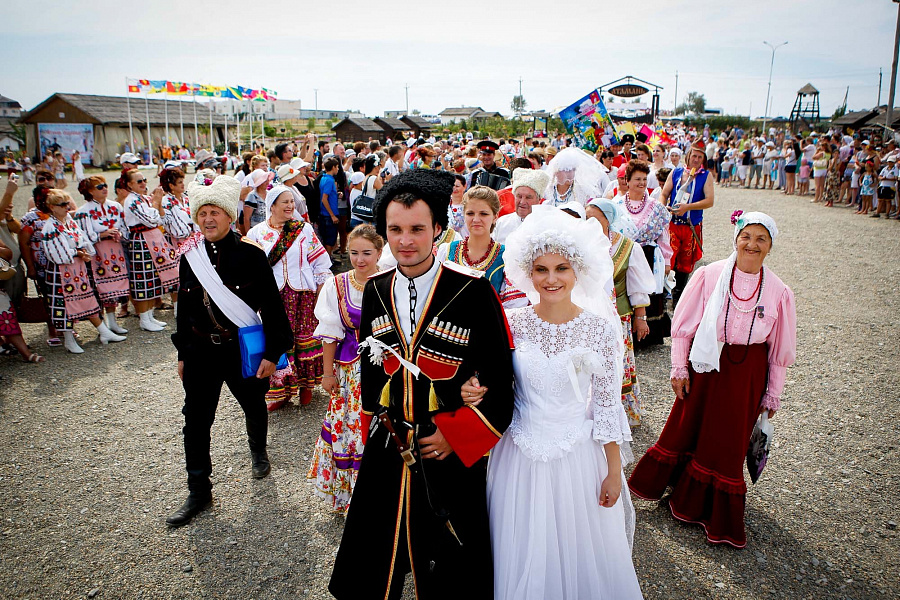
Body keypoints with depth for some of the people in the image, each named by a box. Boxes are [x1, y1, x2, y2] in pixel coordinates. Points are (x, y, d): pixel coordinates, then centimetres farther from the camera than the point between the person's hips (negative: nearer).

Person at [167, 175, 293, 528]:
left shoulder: (250, 254, -12)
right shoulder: (190, 256, 1)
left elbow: (272, 307, -10)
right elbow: (184, 305, 11)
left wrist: (272, 353, -13)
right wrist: (182, 352, 13)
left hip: (244, 349, -3)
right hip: (201, 350, 3)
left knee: (254, 407, 18)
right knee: (196, 420, 5)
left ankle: (258, 450, 50)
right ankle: (199, 493, 19)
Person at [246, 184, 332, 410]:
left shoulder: (304, 229, 3)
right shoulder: (257, 233, 3)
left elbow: (319, 260, 6)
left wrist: (321, 288, 3)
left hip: (302, 292, 0)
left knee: (304, 336, 7)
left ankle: (305, 384, 24)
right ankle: (280, 390, 15)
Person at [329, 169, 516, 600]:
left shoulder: (473, 290, -15)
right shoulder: (375, 291, 1)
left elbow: (500, 378, -11)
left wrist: (456, 436, -13)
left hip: (452, 452, -4)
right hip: (387, 448, 4)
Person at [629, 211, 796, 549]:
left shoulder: (779, 292, -7)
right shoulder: (709, 276, -10)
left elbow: (780, 349, 2)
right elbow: (684, 324, -3)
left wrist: (772, 394, 6)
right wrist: (679, 368, -1)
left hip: (747, 374, 1)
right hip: (705, 364, -1)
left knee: (728, 441, 12)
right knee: (685, 427, 13)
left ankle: (717, 514, 35)